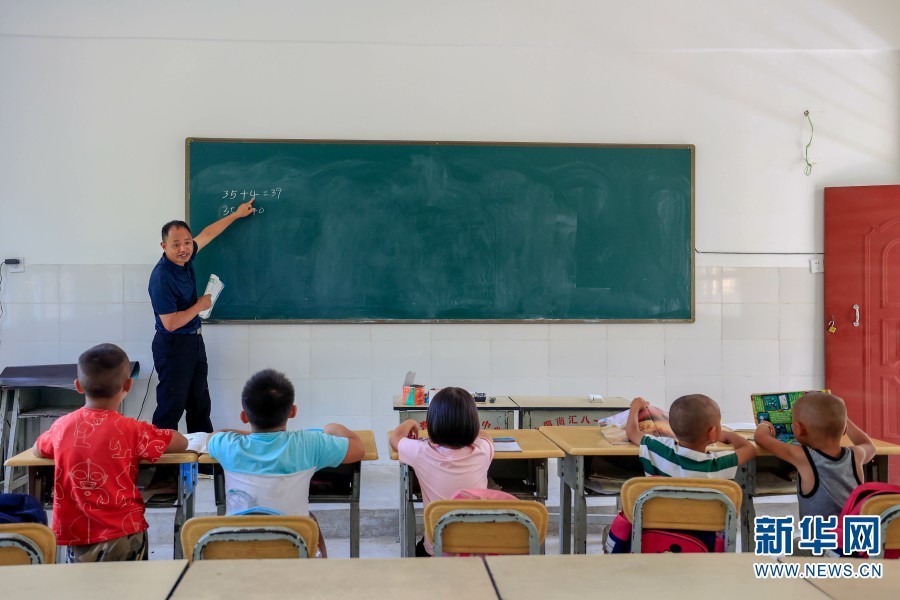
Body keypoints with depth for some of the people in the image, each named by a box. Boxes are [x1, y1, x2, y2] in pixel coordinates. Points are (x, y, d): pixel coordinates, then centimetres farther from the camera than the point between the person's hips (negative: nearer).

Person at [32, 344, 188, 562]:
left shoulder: (61, 426, 2)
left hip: (74, 539, 4)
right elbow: (182, 443, 1)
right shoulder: (131, 430, -9)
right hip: (122, 538, -3)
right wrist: (149, 436, 16)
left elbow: (38, 450, 24)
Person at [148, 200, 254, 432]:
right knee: (172, 406, -4)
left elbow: (207, 234, 18)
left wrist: (236, 214, 25)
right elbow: (170, 323, -27)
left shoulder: (184, 259, -1)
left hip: (194, 341, 9)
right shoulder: (161, 277, -25)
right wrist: (200, 306, -15)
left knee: (200, 404, 17)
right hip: (173, 345, -9)